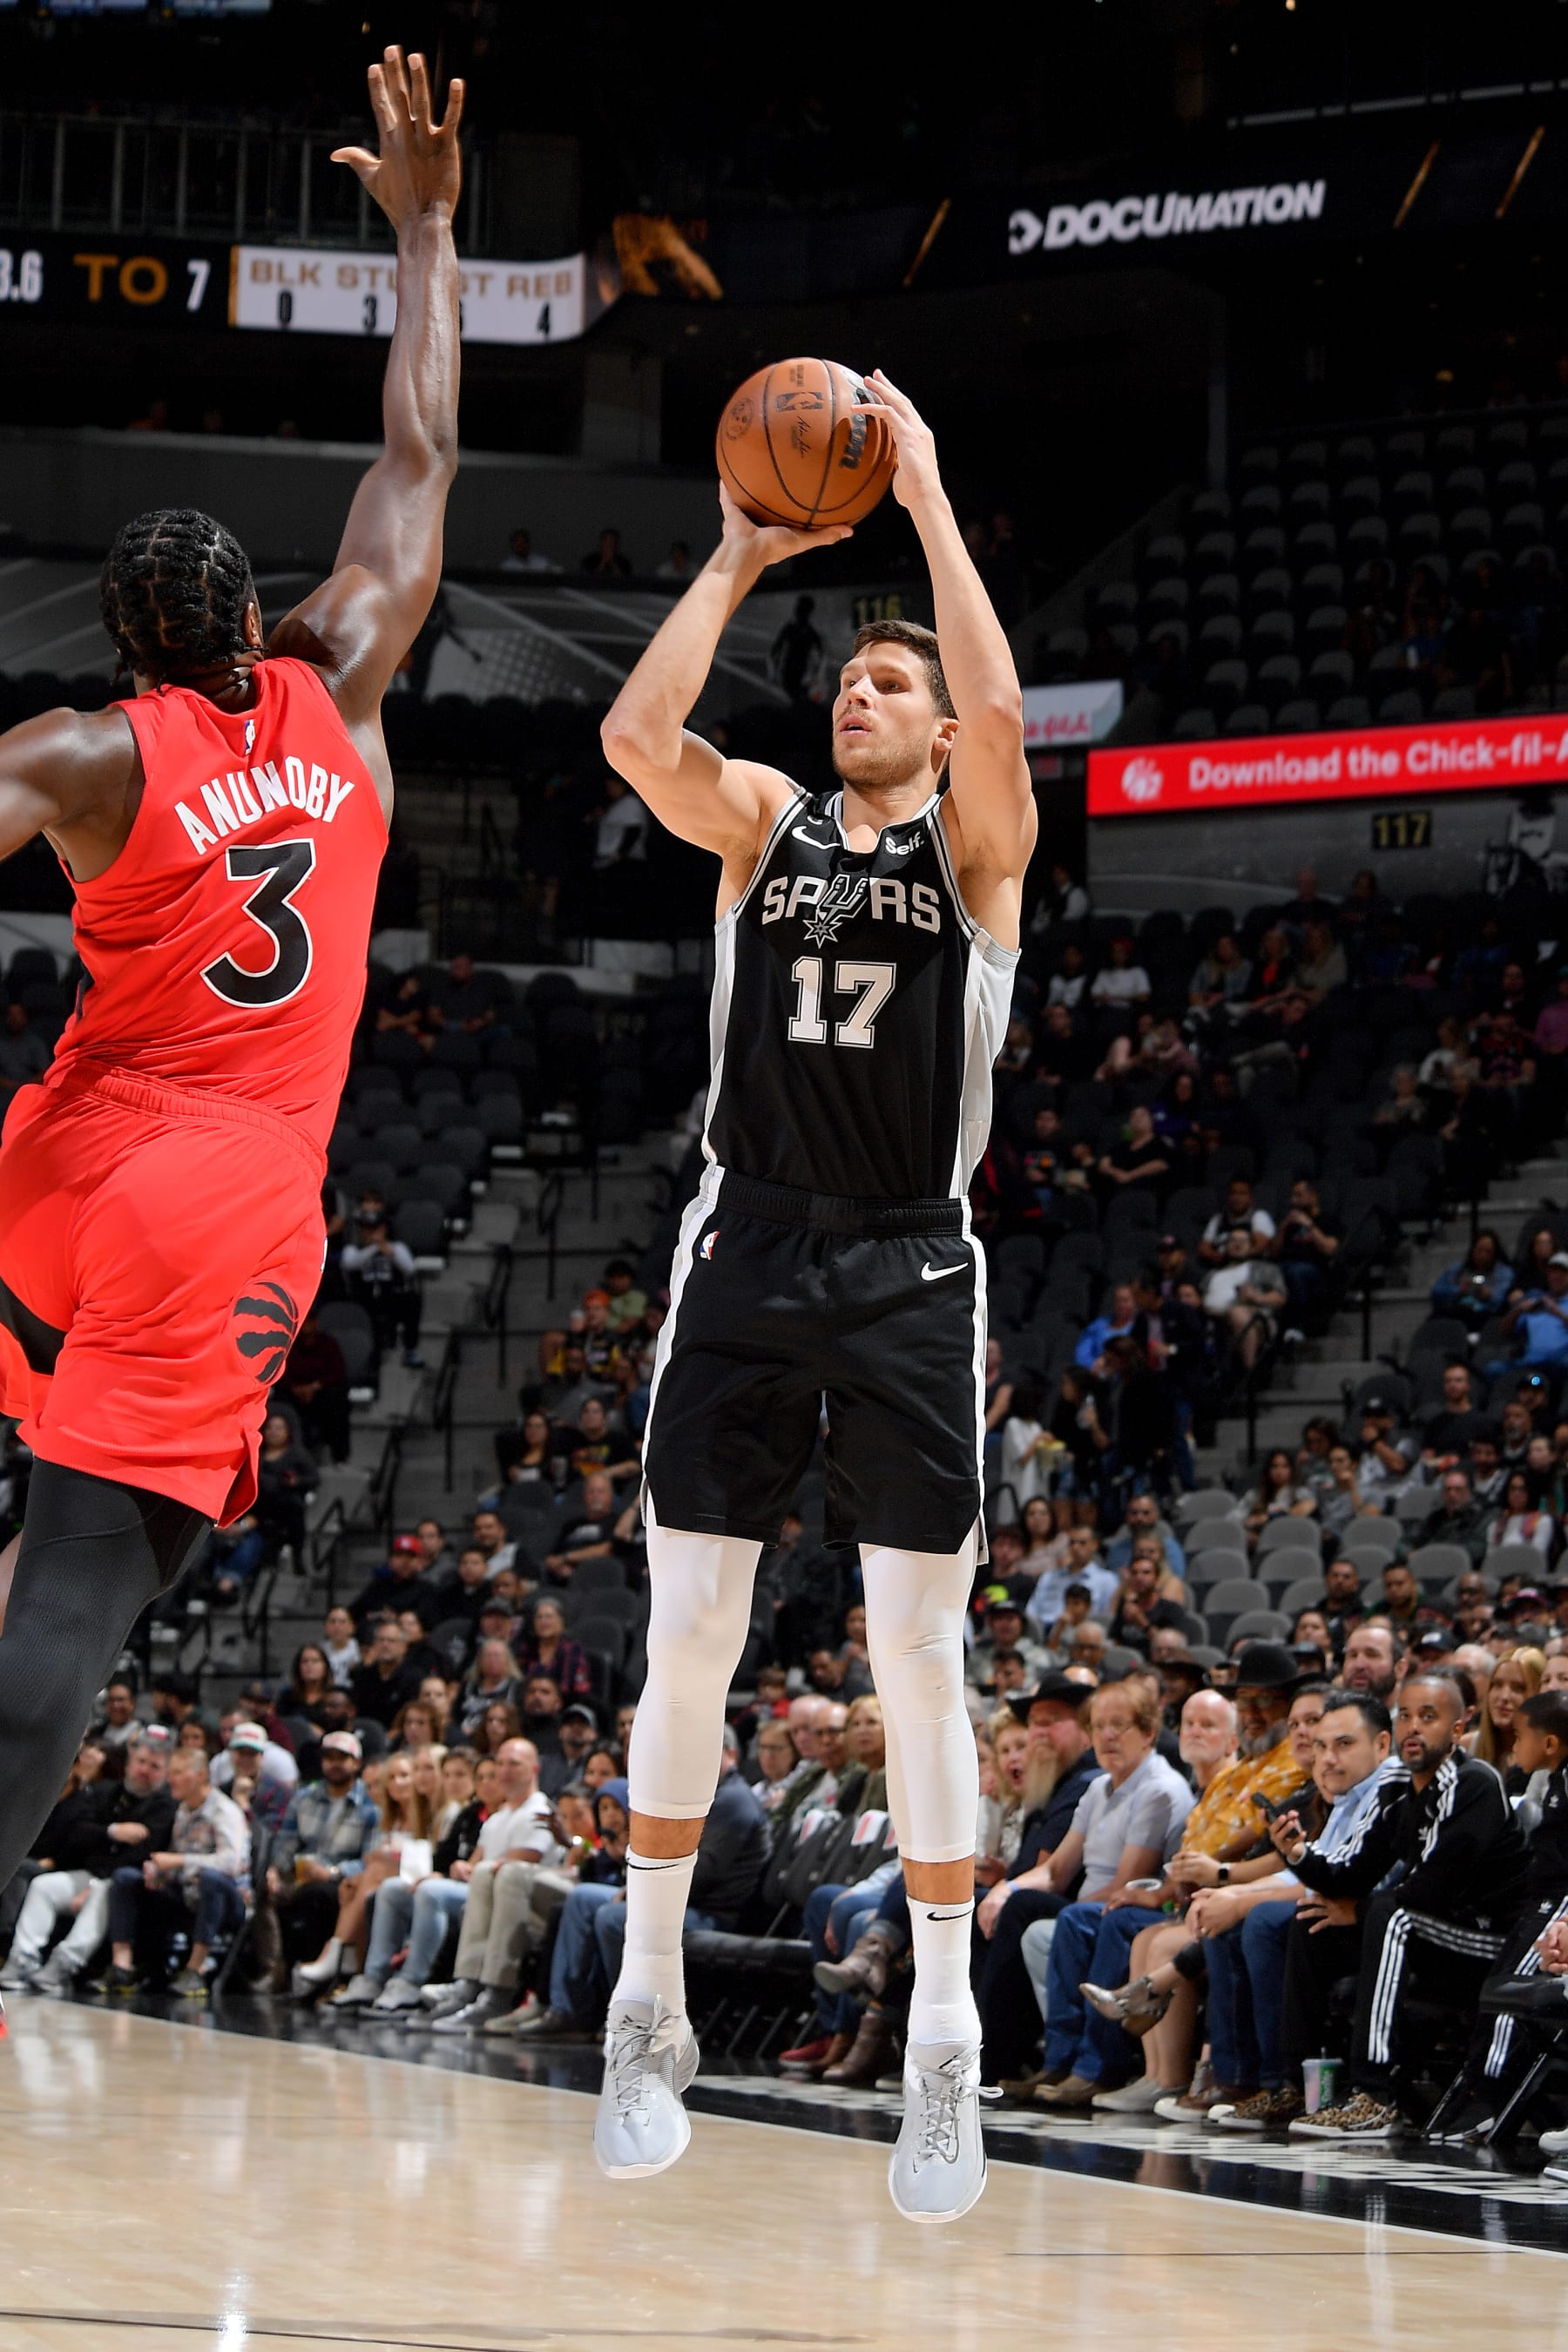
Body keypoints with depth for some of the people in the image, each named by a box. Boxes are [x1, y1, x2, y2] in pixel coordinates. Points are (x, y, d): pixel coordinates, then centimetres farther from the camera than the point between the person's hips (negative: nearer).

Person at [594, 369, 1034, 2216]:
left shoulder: (975, 842, 3)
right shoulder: (763, 820, 10)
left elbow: (998, 708, -18)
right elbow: (635, 731, -9)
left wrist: (926, 499, -12)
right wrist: (739, 558, -5)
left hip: (910, 1268, -2)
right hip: (748, 1250, 2)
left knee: (918, 1660, -1)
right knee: (686, 1639, 2)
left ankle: (945, 2052, 5)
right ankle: (648, 2009, 13)